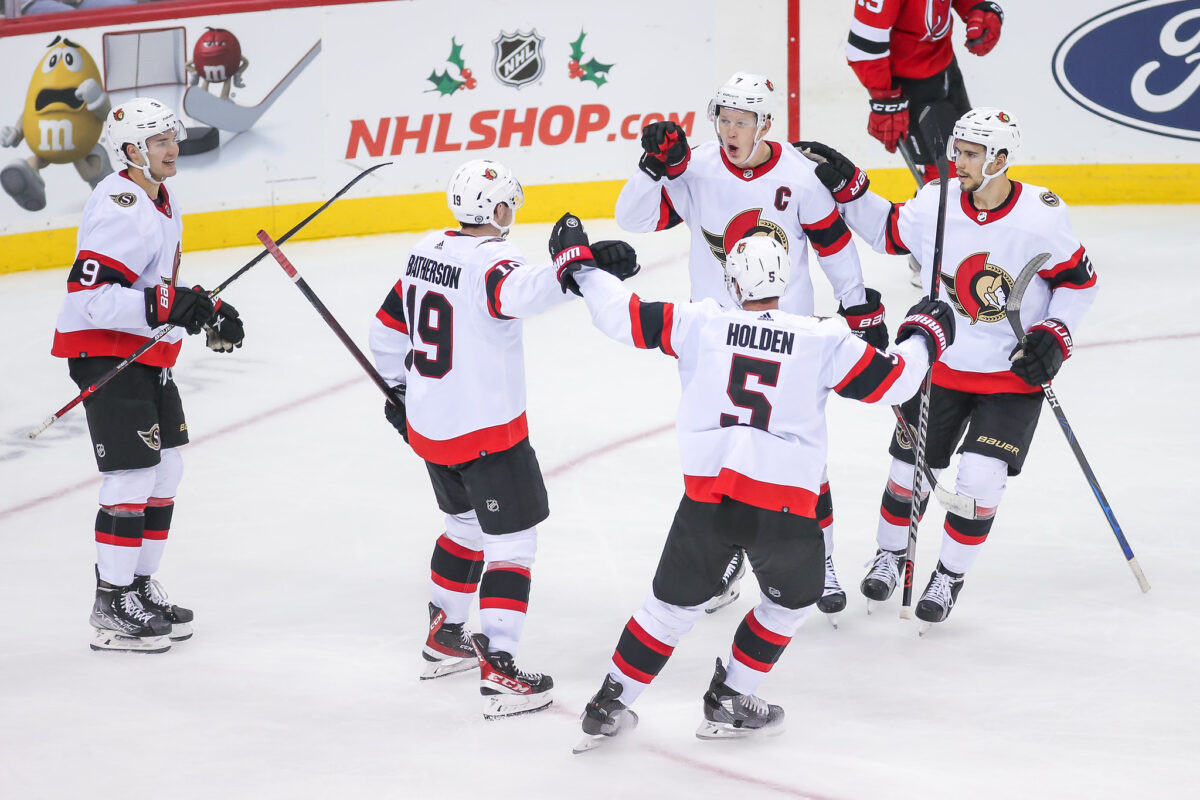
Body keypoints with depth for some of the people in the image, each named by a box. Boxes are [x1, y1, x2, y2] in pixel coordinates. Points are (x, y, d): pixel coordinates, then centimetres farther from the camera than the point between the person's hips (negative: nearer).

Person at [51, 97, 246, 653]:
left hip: (147, 355, 10)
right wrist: (165, 306, -33)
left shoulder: (163, 203, 13)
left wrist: (207, 310, 9)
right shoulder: (120, 207, -20)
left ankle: (141, 587, 25)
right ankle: (112, 610, -3)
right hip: (104, 355, -10)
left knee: (166, 471, 14)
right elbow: (89, 293, -28)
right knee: (133, 477, -10)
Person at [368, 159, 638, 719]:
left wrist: (399, 390, 29)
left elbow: (389, 331, 16)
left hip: (428, 425, 9)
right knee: (511, 543, -2)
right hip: (487, 431, -9)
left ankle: (444, 637, 39)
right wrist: (575, 262, -51)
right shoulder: (488, 262, -20)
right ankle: (498, 672, -8)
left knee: (468, 524, 28)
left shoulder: (426, 251, 6)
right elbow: (520, 294, -45)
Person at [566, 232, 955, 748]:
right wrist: (924, 335, 25)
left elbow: (623, 316, 6)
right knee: (793, 600, 25)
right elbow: (891, 382, 6)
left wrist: (584, 269, 23)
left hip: (707, 497, 2)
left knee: (674, 603, 19)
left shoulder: (701, 324, 4)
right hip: (785, 505, -2)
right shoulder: (822, 339, 2)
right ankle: (729, 702, 25)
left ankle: (608, 706, 21)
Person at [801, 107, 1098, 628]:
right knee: (909, 469, 7)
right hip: (941, 364, 3)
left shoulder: (1041, 215, -18)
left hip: (1013, 374, -2)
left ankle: (949, 578, 12)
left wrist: (1055, 335, -15)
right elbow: (888, 232, 9)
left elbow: (1079, 280, -5)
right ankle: (890, 556, 36)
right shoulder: (935, 204, -11)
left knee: (981, 478, -11)